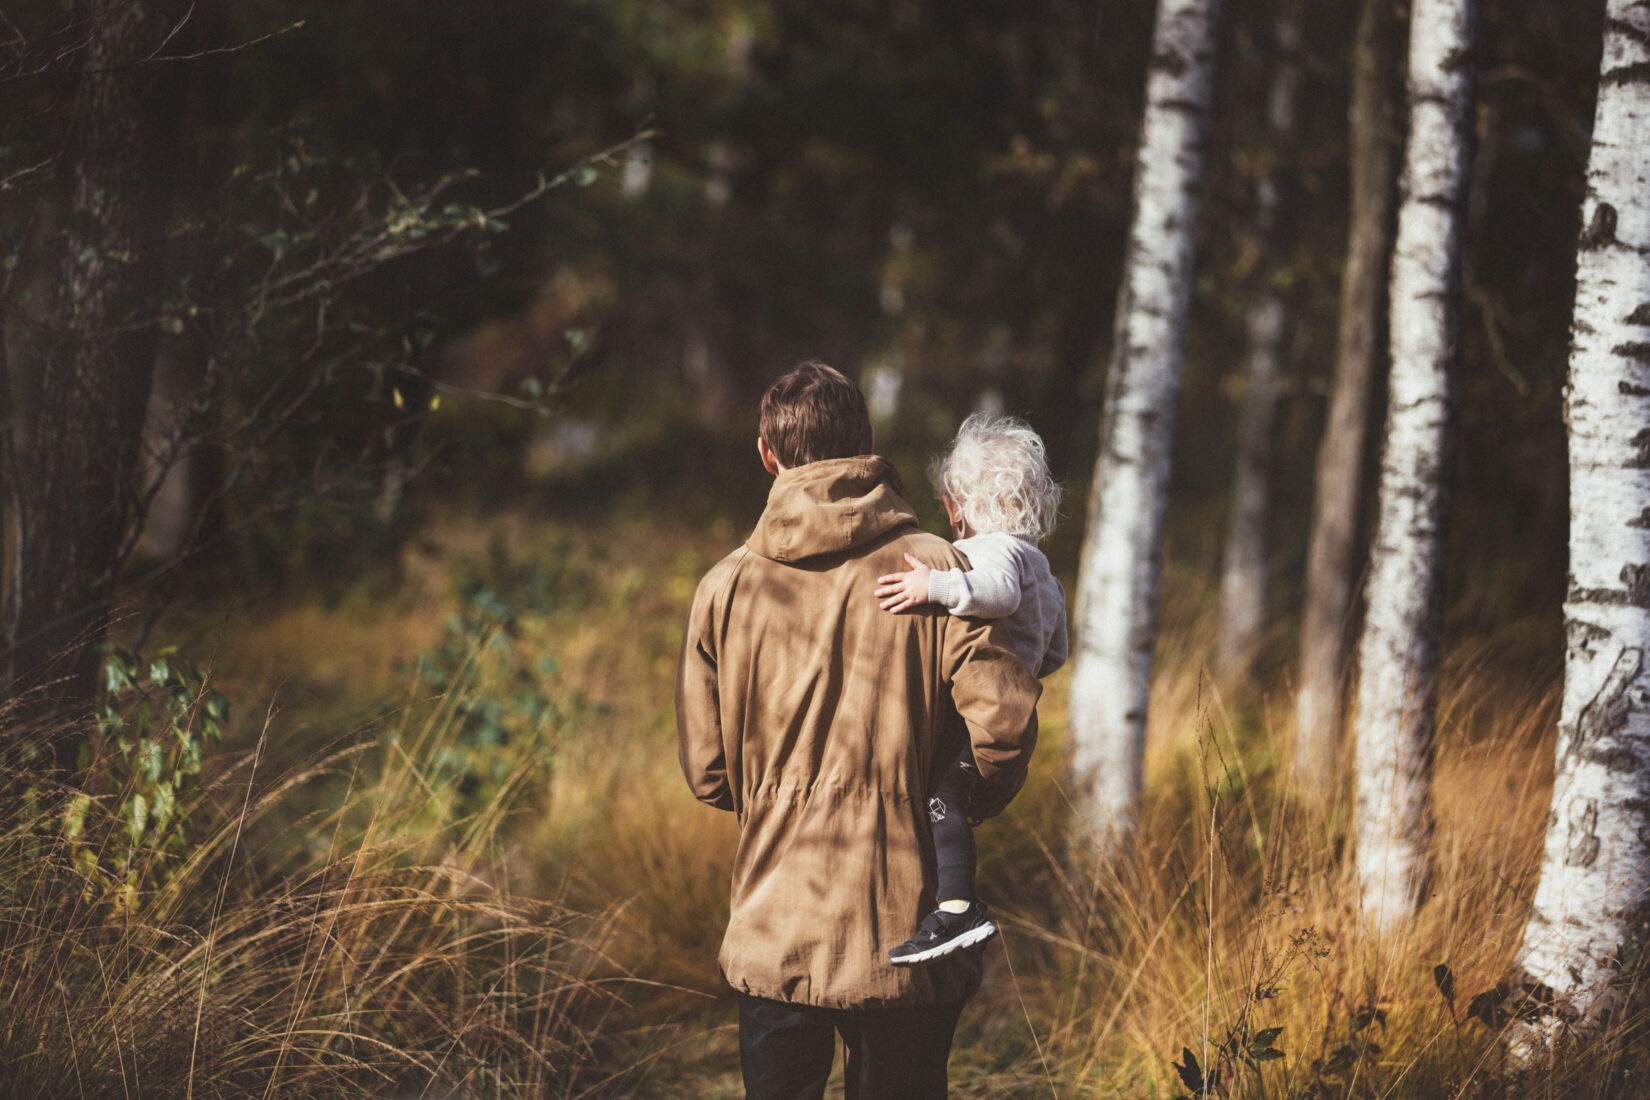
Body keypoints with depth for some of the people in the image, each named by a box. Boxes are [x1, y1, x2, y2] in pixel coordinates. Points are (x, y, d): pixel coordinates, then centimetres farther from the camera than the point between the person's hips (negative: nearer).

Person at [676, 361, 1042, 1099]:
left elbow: (706, 770, 2)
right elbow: (1005, 726, -13)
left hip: (774, 935, 1)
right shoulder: (937, 569, -7)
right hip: (905, 931, -1)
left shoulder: (724, 586, -1)